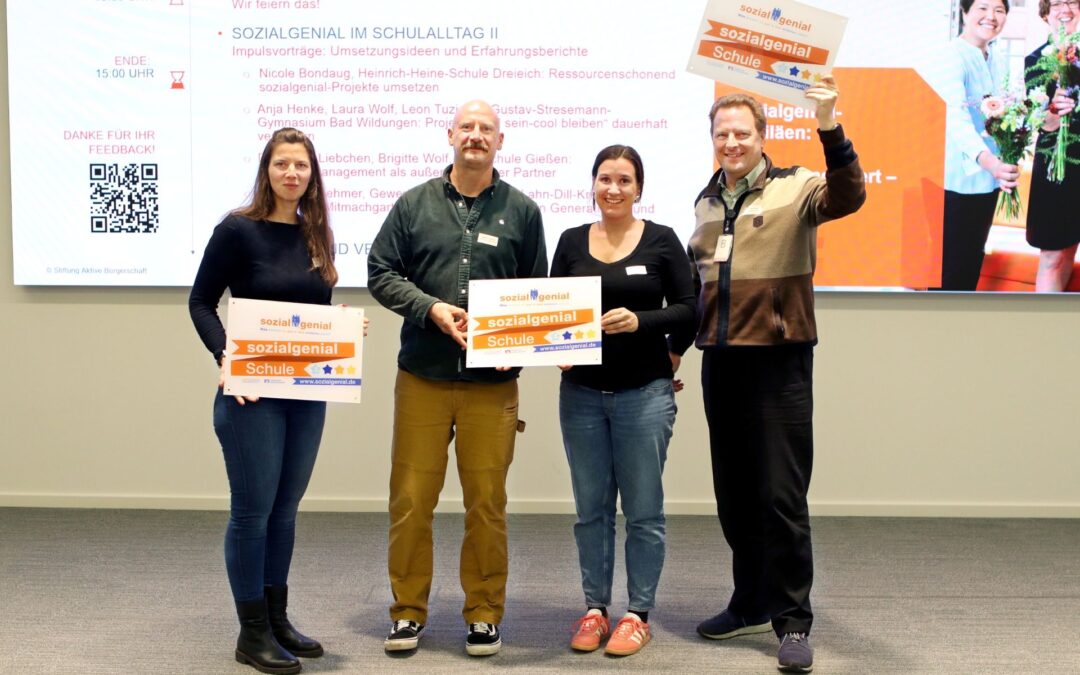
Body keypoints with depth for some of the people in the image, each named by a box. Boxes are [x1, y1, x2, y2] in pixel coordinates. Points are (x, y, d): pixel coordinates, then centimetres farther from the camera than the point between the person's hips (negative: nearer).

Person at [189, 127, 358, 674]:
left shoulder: (317, 236, 9)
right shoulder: (238, 230, -8)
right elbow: (200, 302, -6)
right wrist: (226, 358, -19)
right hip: (252, 391, -6)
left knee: (285, 507, 14)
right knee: (252, 510, 1)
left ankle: (276, 619, 26)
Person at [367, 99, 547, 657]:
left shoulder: (522, 211, 7)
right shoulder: (414, 204, 6)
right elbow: (381, 273, 5)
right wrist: (432, 309, -11)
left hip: (492, 382, 0)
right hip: (421, 377, 0)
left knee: (487, 503, 5)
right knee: (411, 499, 3)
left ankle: (484, 616, 19)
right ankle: (408, 612, 18)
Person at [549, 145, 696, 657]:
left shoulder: (661, 241, -1)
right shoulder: (572, 241, 7)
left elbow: (688, 310, -2)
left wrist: (640, 321, -18)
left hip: (645, 393, -3)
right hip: (581, 392, 3)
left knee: (643, 509, 4)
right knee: (591, 507, 10)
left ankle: (638, 614, 16)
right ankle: (594, 609, 22)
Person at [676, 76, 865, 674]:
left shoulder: (793, 188, -4)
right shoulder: (706, 201, 15)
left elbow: (847, 197, -25)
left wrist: (830, 129, -38)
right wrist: (675, 347, 19)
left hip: (778, 360, -6)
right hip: (720, 361, 6)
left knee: (781, 496, -4)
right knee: (734, 495, 13)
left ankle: (793, 621, 7)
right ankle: (751, 604, 28)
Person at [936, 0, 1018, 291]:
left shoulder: (1000, 60, 7)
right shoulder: (953, 56, -16)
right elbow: (955, 116, -31)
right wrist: (986, 159, -48)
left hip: (988, 177, 7)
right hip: (956, 178, -7)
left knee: (973, 261, 16)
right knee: (948, 263, -1)